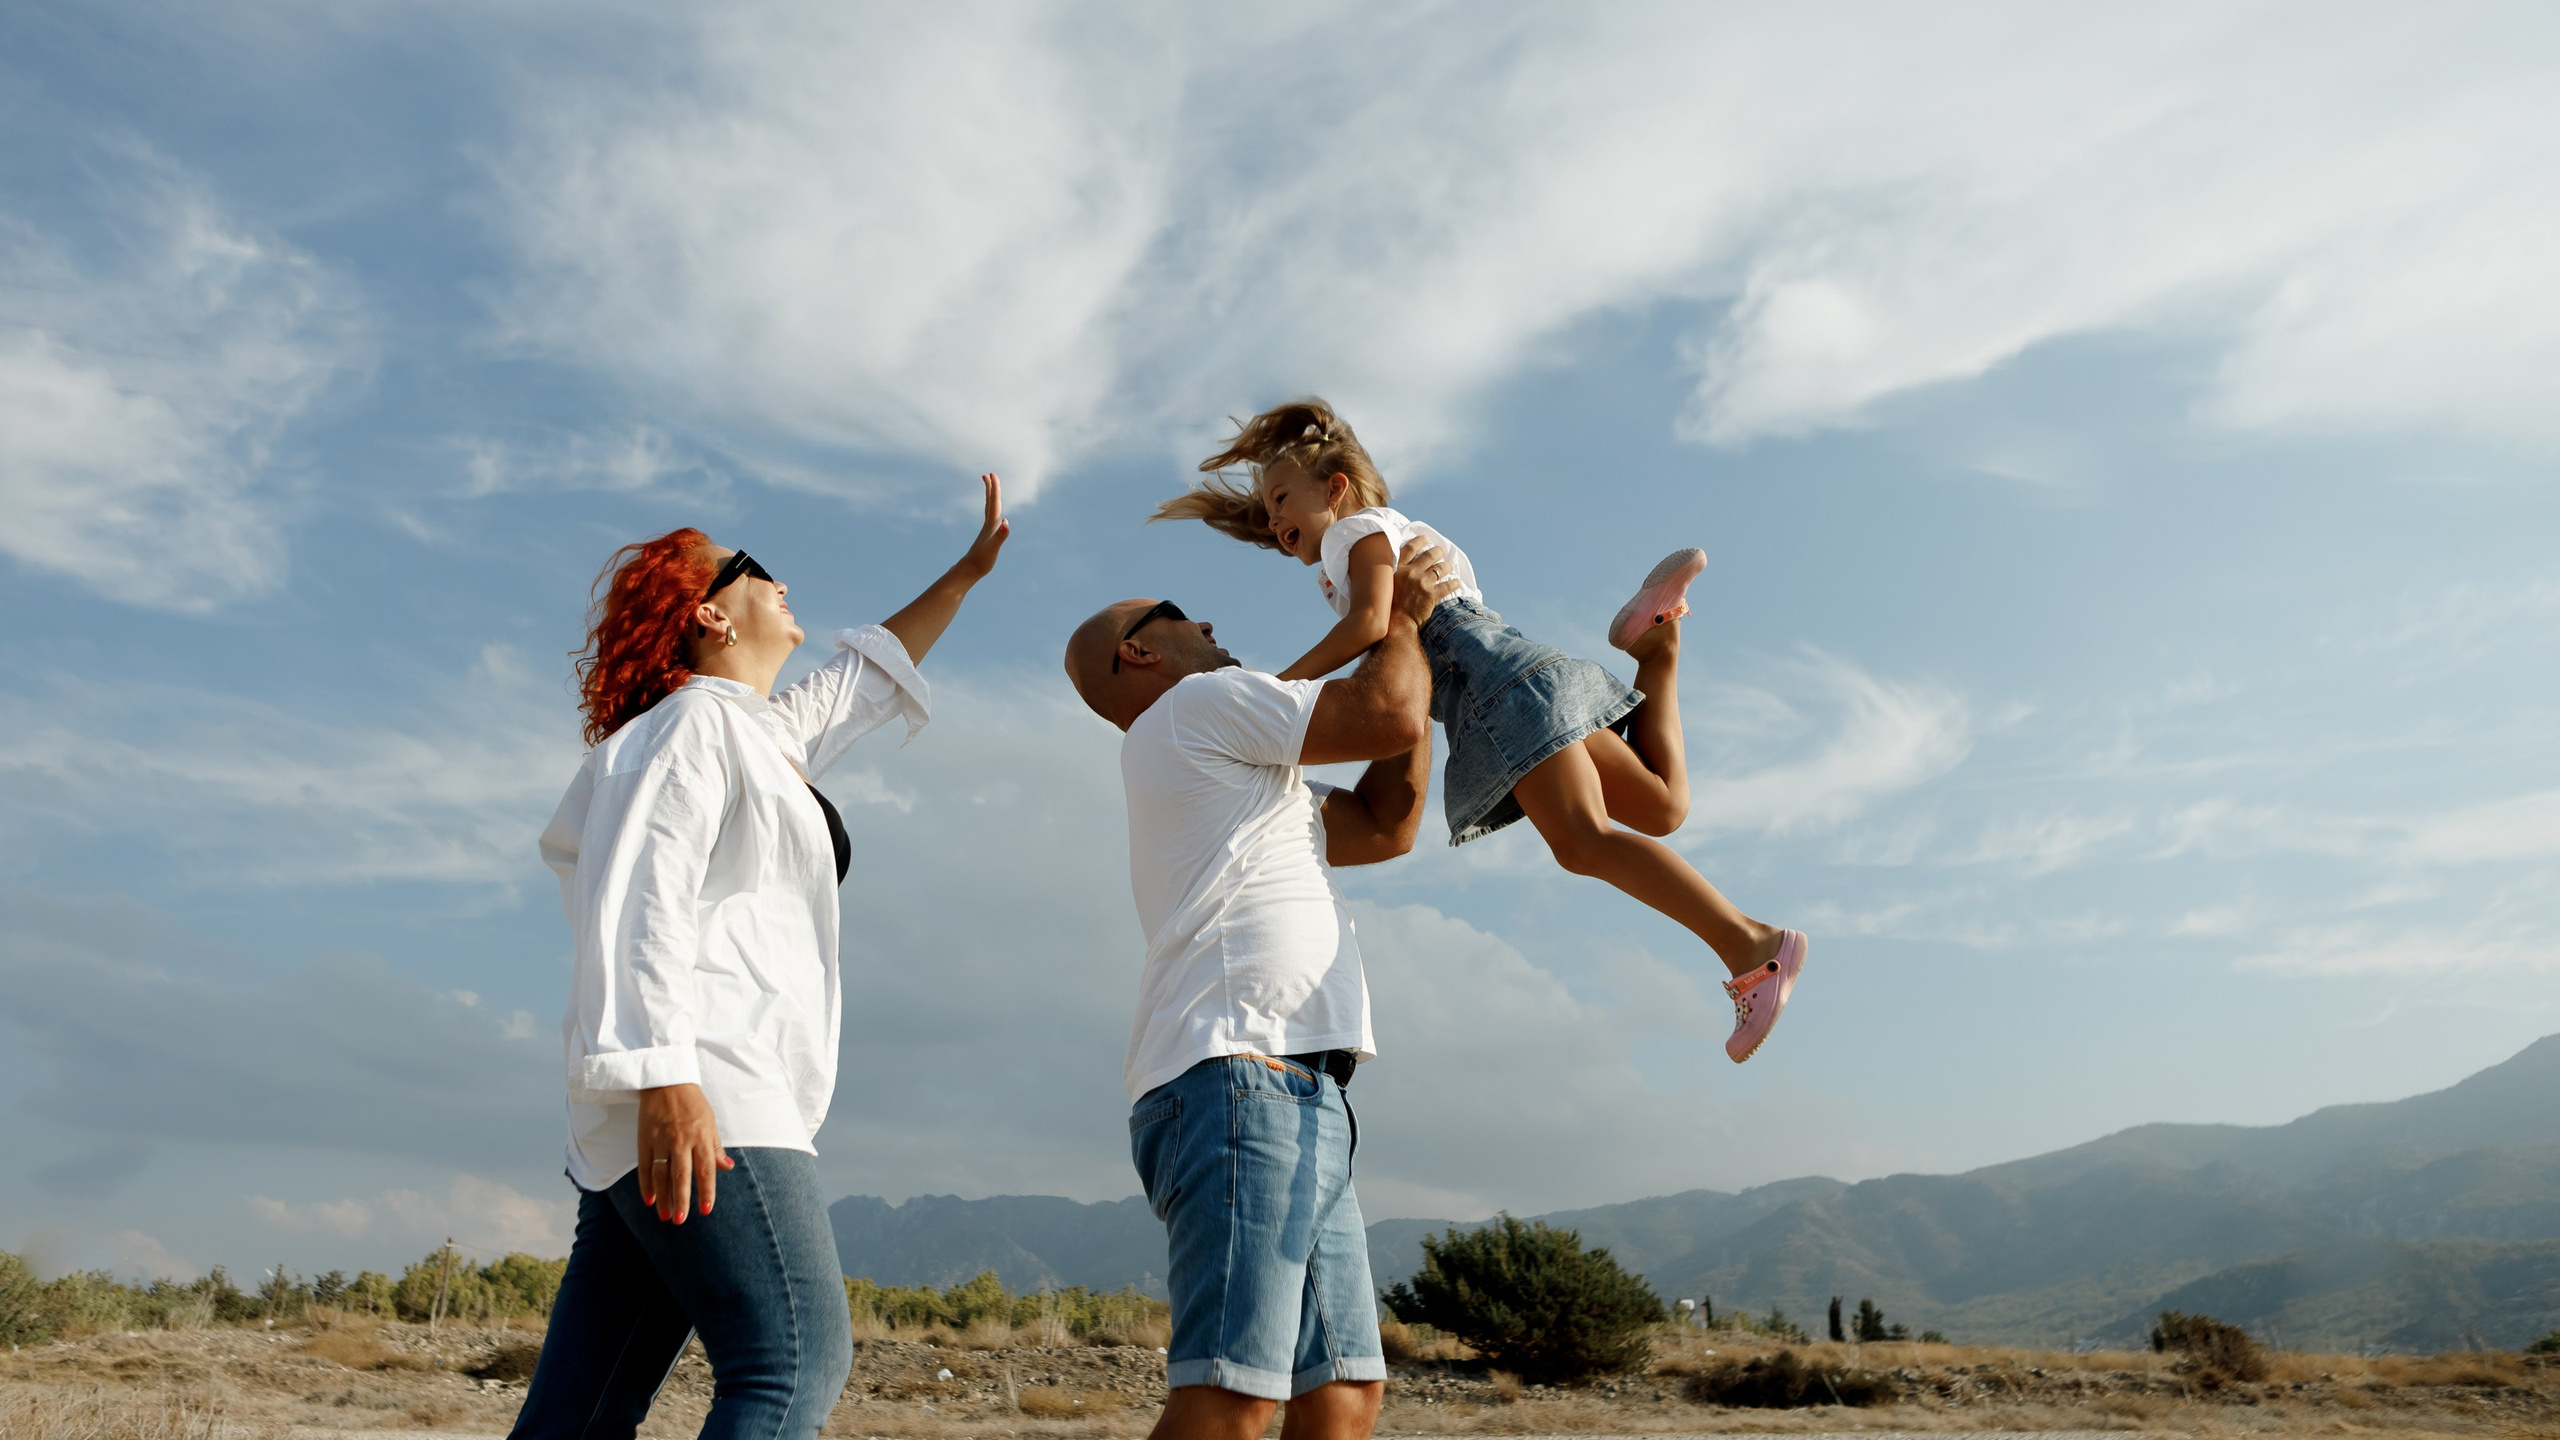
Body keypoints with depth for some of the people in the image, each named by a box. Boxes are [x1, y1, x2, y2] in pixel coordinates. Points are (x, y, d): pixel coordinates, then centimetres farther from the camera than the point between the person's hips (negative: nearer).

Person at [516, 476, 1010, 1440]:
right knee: (797, 1362, -19)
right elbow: (640, 900, -14)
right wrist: (663, 1075, -25)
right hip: (694, 1099, -10)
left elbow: (866, 678, 44)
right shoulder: (691, 721, 0)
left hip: (678, 1109, 10)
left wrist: (969, 570, 49)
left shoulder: (764, 734, 29)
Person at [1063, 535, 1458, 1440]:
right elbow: (1393, 719, -4)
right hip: (1237, 1079, -10)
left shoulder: (1249, 782, 32)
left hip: (1300, 1099, 10)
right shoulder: (1197, 705, 3)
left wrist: (1411, 646, 27)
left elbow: (1386, 824, 29)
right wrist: (1401, 619, 17)